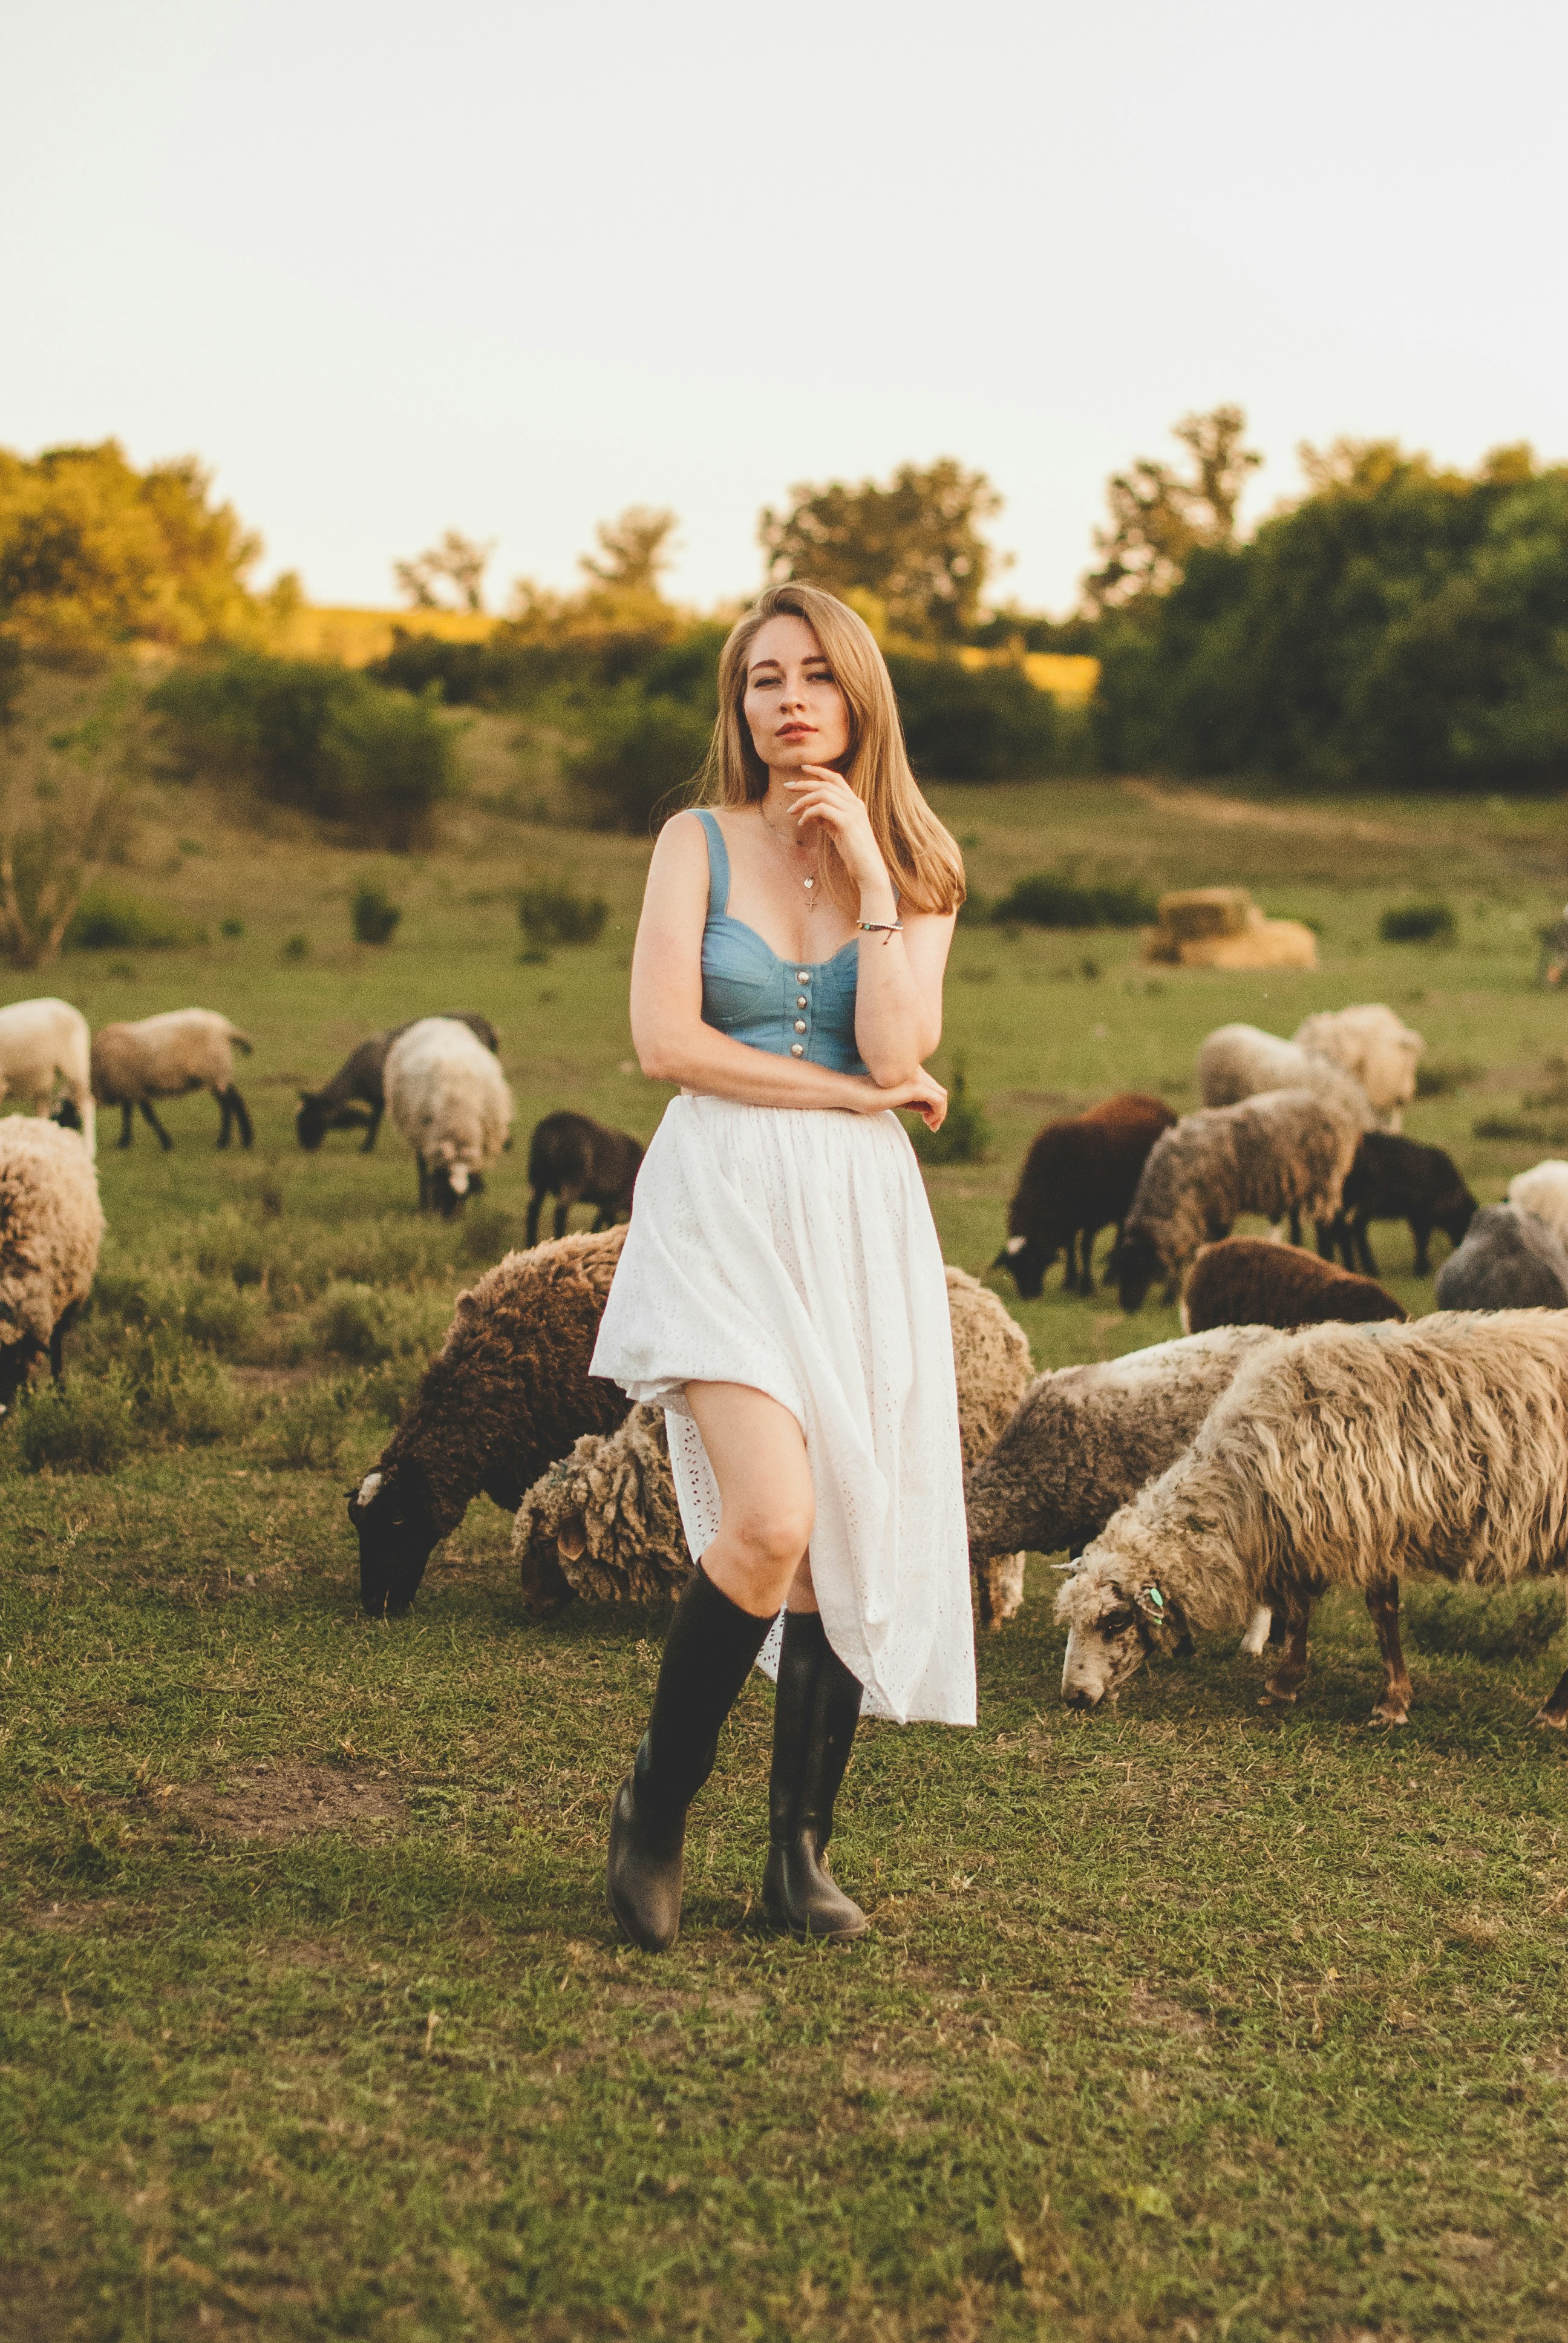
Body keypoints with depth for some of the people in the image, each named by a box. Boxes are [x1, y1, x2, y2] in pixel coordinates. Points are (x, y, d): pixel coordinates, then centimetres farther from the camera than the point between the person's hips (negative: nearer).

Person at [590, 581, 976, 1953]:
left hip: (862, 1220, 3)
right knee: (768, 1521, -18)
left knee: (846, 1537, 0)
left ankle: (803, 1853, 13)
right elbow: (665, 1040, -7)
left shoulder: (917, 871, 9)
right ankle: (657, 1802, 4)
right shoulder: (698, 846, 4)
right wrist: (856, 1091, -5)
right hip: (722, 1204, -3)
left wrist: (868, 874, -7)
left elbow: (898, 1046, -6)